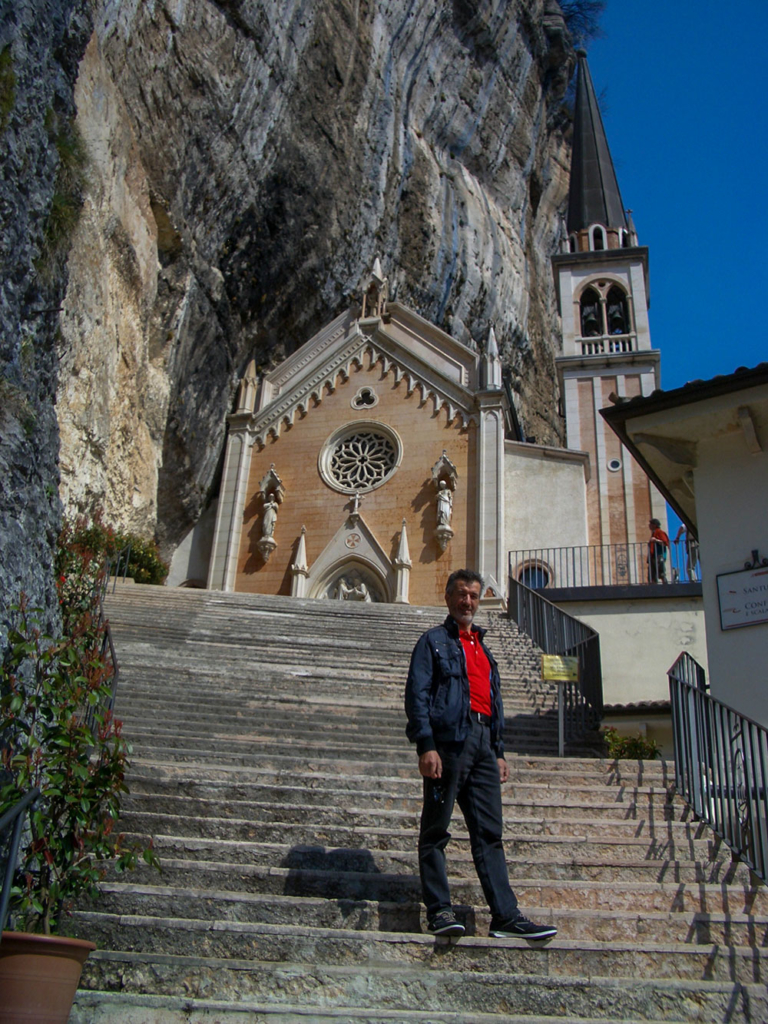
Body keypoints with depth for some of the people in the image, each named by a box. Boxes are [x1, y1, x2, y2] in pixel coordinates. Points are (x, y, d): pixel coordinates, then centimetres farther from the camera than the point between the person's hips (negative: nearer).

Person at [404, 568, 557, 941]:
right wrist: (426, 746, -16)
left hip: (482, 743, 6)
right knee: (436, 830, 0)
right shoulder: (434, 641, 5)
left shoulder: (482, 648, 25)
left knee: (489, 832, 5)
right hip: (448, 739, -6)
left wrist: (499, 752, 17)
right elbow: (417, 696, -5)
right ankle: (438, 910, 6)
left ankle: (506, 916, 5)